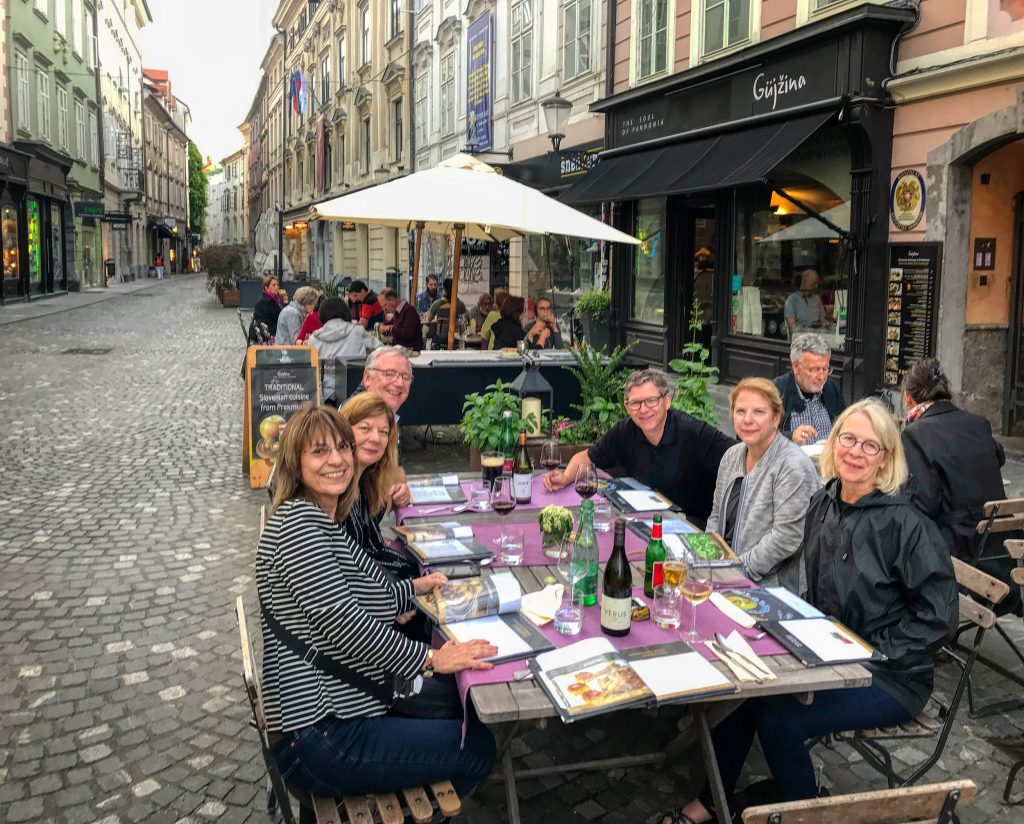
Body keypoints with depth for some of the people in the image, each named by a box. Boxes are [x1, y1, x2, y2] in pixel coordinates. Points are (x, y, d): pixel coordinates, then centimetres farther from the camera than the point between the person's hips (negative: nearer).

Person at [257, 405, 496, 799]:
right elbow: (340, 621, -25)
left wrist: (415, 588, 24)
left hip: (337, 710, 10)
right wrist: (429, 659, -20)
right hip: (319, 735, -10)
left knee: (468, 711, 19)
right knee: (477, 748, -1)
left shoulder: (323, 522, 15)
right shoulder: (297, 520, -18)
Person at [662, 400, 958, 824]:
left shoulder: (906, 523, -21)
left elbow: (938, 617, -17)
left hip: (890, 676, -6)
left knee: (778, 719, -21)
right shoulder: (823, 504, 0)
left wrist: (871, 656, -18)